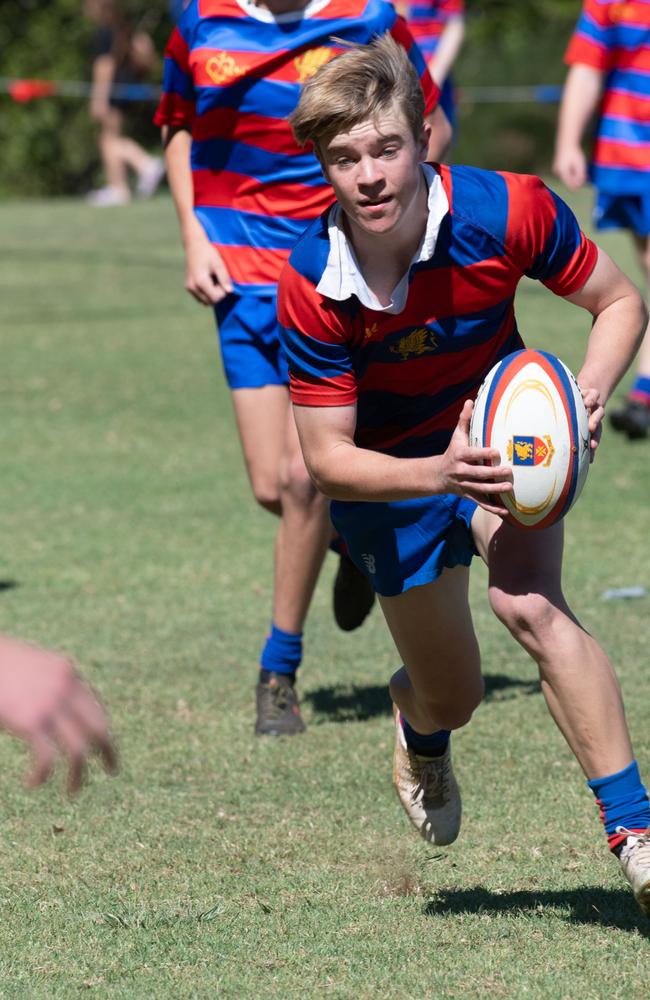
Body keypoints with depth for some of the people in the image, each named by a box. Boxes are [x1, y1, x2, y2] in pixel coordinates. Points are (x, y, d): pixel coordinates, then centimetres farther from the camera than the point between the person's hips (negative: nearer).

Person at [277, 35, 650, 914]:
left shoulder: (507, 212, -29)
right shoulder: (312, 289, -28)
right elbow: (327, 459, -22)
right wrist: (438, 473, -39)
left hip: (501, 438, -1)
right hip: (387, 469, 1)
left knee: (529, 602, -31)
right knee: (452, 698, 11)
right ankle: (419, 731, 52)